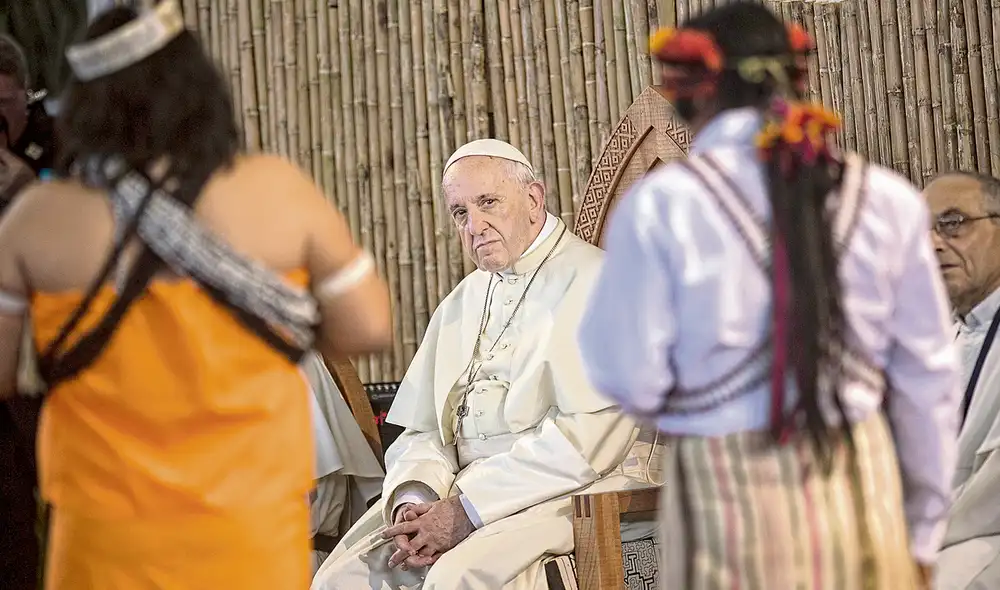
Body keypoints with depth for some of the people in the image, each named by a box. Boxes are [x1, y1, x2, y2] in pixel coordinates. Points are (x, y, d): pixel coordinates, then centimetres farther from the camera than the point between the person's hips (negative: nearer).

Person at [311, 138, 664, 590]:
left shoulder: (592, 283, -4)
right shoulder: (460, 304, 22)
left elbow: (589, 437, -15)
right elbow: (421, 430, 18)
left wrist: (467, 509, -16)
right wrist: (412, 500, -6)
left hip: (565, 493, -7)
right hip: (462, 490, 7)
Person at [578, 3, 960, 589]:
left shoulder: (661, 205, -9)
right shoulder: (886, 199, 0)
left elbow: (632, 379, -8)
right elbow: (926, 376, 6)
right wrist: (923, 531, 15)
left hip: (727, 497, -2)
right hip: (860, 490, 3)